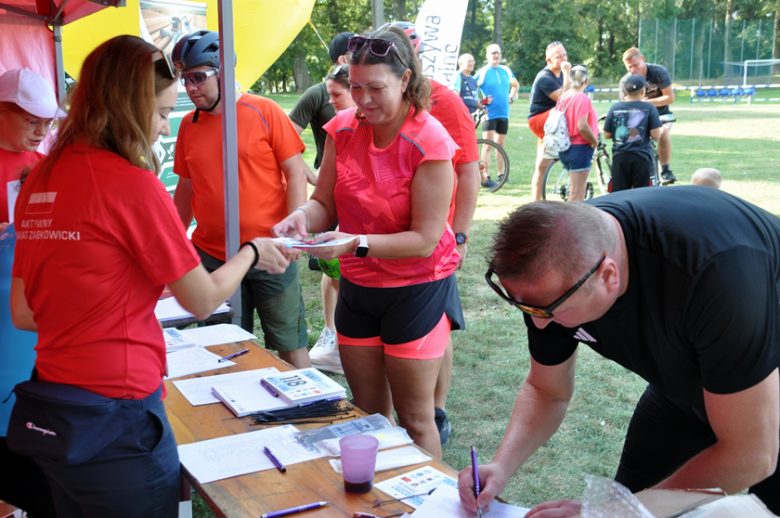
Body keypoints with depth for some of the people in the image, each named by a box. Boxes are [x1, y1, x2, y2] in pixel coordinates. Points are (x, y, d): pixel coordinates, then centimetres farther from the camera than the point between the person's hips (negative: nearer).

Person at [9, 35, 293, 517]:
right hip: (114, 422, -7)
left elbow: (22, 313, 9)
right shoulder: (132, 184, -17)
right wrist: (253, 252, 8)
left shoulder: (40, 180, 4)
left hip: (46, 416, 7)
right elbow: (204, 300, -9)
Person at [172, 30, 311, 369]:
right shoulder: (188, 125, 8)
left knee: (291, 347, 5)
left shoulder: (263, 112, -5)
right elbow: (186, 189, 17)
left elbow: (296, 173, -4)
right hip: (211, 257, 4)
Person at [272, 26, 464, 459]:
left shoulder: (429, 143, -19)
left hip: (417, 289, -5)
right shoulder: (343, 128, -3)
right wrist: (302, 217, -20)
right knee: (368, 415, 18)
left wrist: (357, 243, -31)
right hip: (357, 288, 6)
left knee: (414, 420, 4)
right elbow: (325, 203, 3)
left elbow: (425, 240, -20)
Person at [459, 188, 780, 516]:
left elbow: (751, 456, -36)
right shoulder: (553, 276, -23)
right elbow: (546, 390, -7)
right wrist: (501, 467, -25)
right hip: (685, 381, 4)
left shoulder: (715, 268, -43)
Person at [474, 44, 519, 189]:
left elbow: (516, 85, 27)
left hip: (503, 113, 5)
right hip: (489, 113, -5)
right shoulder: (482, 72, -5)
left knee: (500, 144, 12)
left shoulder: (506, 70, 10)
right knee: (488, 145, -10)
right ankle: (486, 177, -8)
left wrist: (511, 98, 14)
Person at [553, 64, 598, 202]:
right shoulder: (582, 98, -16)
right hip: (579, 148, -8)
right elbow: (582, 126, -25)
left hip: (564, 148, 8)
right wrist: (595, 141, -9)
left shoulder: (563, 96, 6)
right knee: (576, 192, -2)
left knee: (578, 188, 21)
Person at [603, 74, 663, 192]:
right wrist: (661, 129, 14)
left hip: (619, 157, 2)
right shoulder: (649, 108, -4)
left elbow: (607, 135, 5)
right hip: (642, 157, -2)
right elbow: (656, 135, -7)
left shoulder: (615, 108, 1)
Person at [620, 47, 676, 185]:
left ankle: (665, 171, -22)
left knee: (663, 132, -35)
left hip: (661, 115, -2)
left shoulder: (659, 71, -15)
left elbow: (670, 97, -16)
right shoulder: (625, 81, -9)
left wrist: (646, 102, -28)